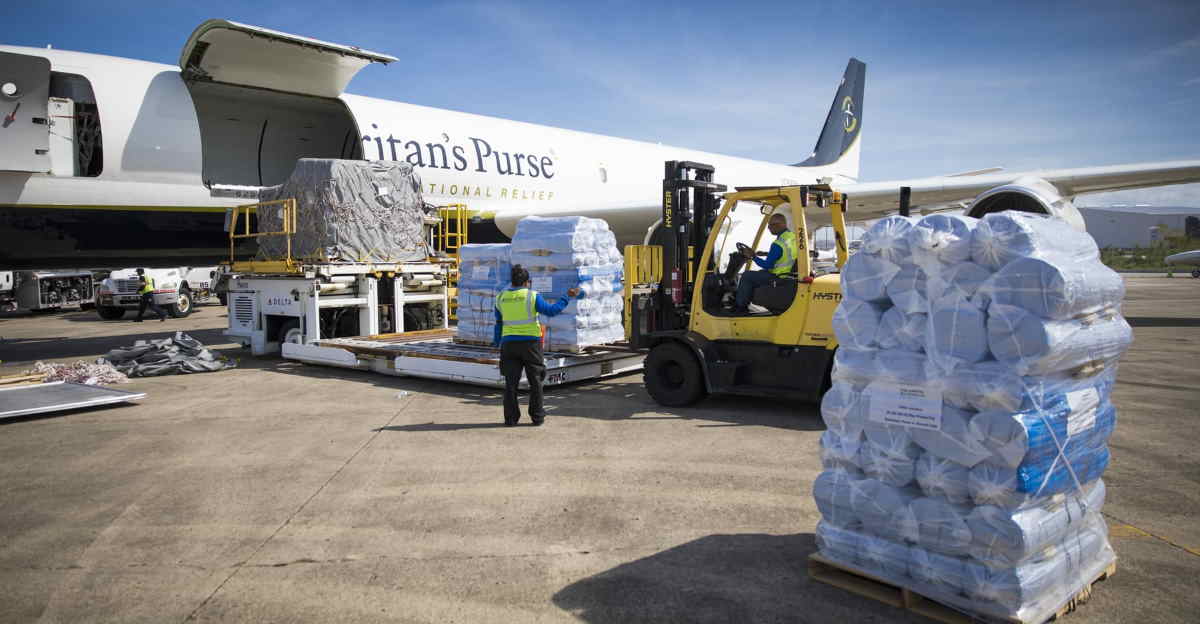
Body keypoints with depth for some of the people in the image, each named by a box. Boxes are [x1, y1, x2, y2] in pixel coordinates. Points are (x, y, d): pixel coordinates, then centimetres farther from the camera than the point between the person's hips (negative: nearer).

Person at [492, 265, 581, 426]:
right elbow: (551, 310, -9)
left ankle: (511, 418, 6)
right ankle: (537, 417, 12)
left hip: (509, 343, 3)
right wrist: (568, 297, -1)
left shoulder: (501, 297, 5)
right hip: (530, 342, -3)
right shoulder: (531, 296, -8)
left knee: (511, 382, 6)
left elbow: (499, 323, 11)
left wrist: (497, 343, 21)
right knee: (535, 380, 8)